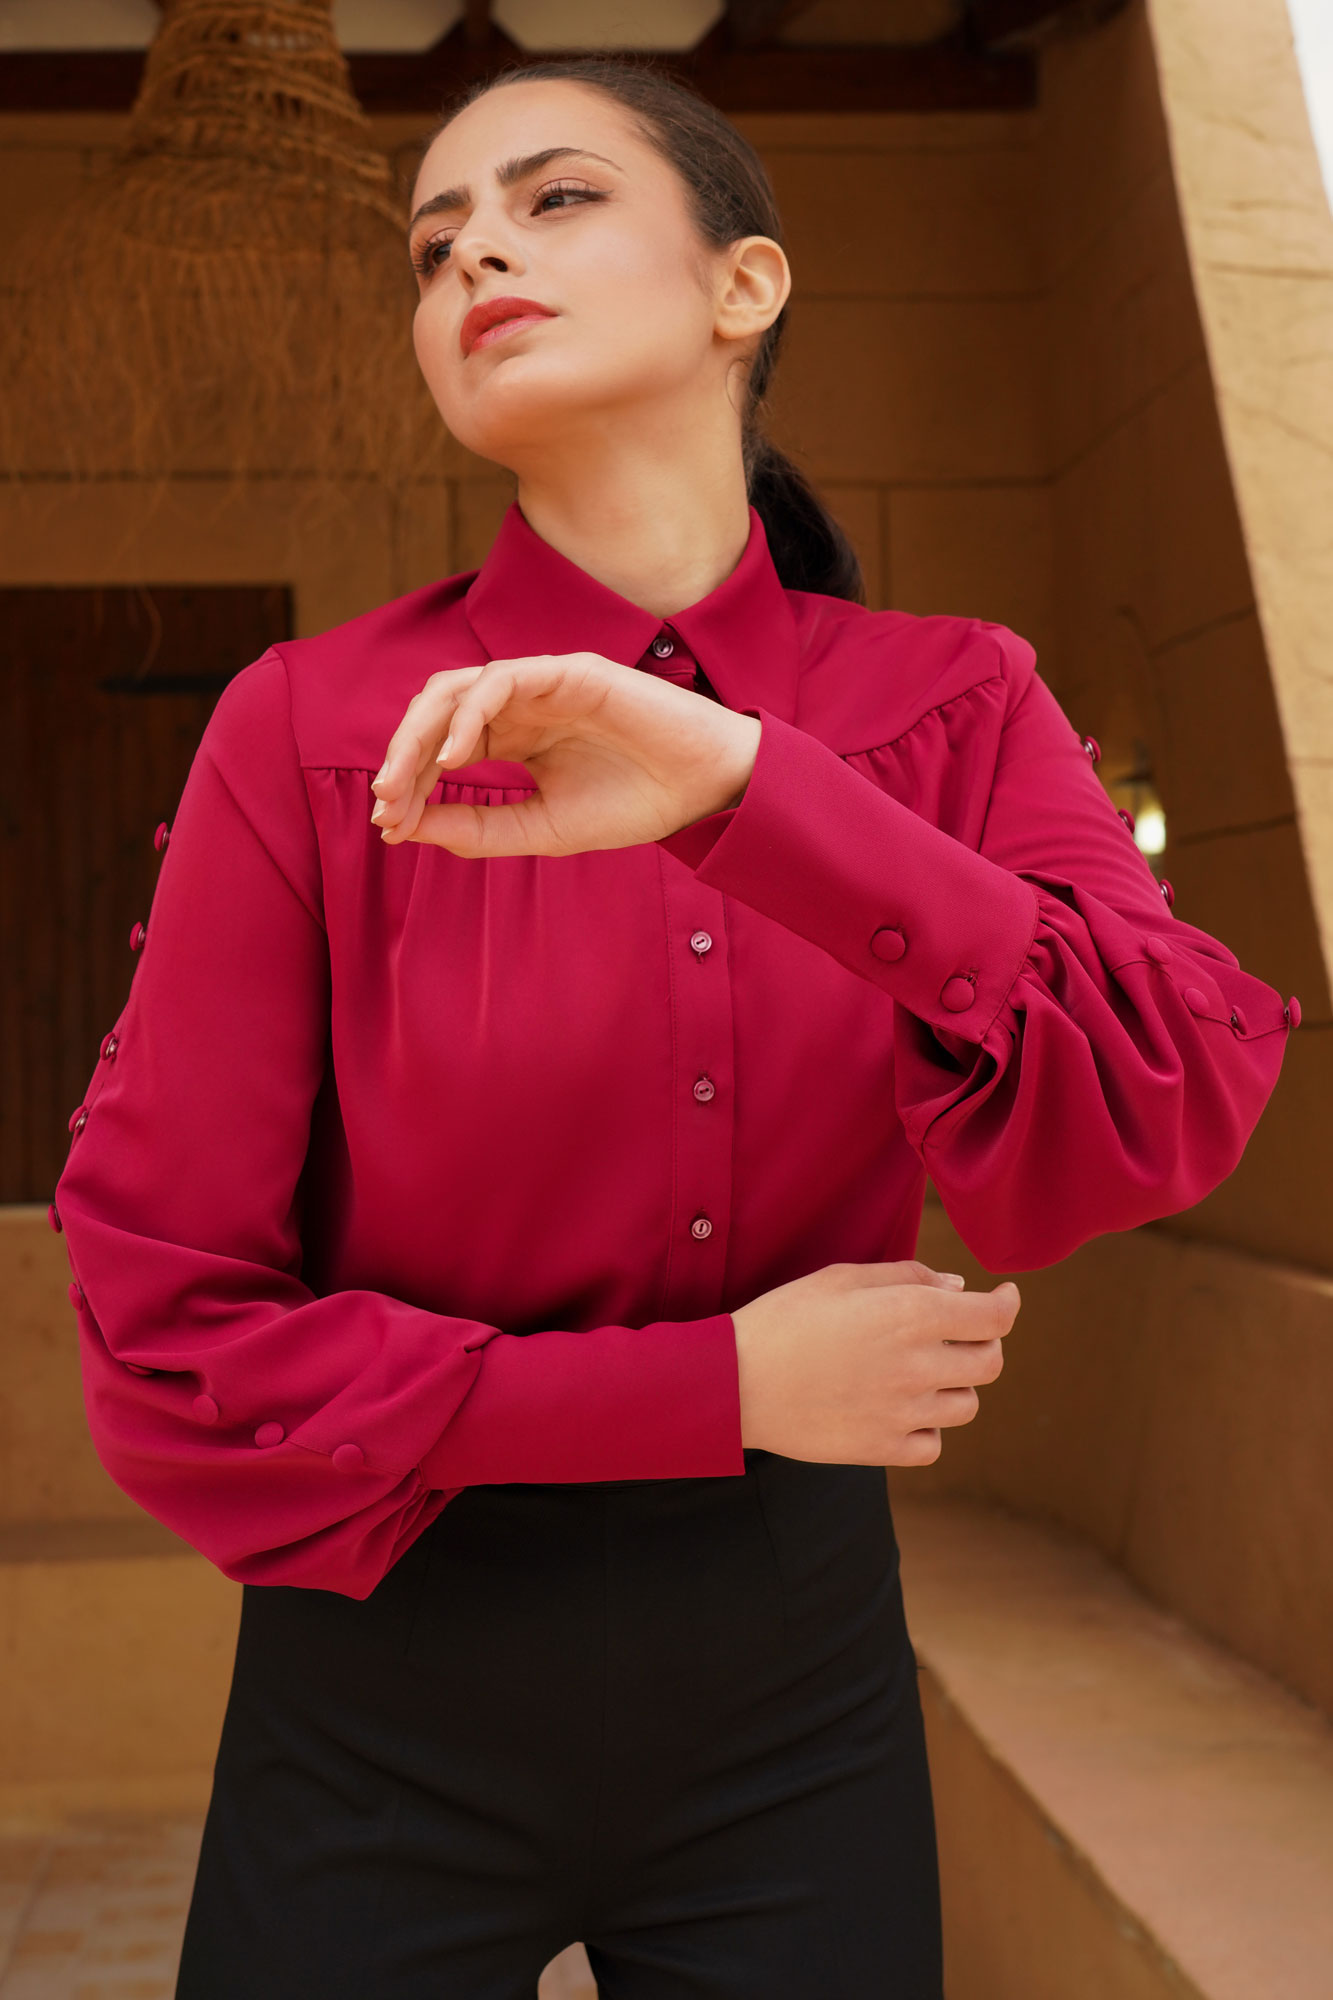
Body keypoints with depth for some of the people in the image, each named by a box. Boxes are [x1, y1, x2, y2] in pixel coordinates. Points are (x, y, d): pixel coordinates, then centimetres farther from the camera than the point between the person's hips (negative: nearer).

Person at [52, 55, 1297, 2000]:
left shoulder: (956, 707, -3)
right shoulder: (315, 728, -10)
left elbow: (1174, 1121, -19)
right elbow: (166, 1337, -11)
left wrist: (750, 790, -31)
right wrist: (720, 1389, -15)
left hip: (798, 1683, 2)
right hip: (387, 1691, -1)